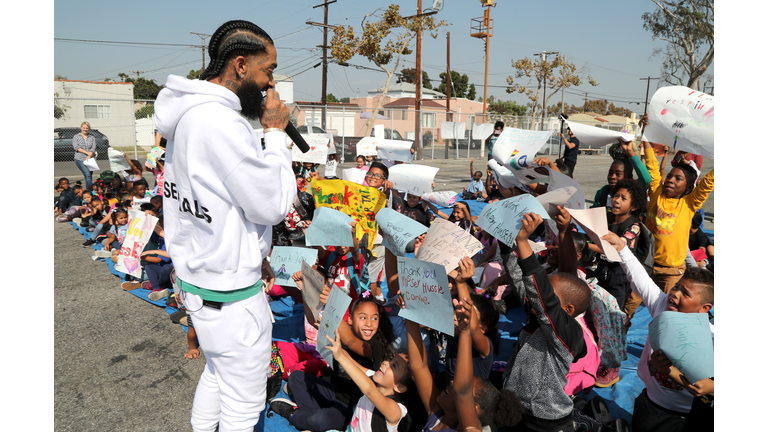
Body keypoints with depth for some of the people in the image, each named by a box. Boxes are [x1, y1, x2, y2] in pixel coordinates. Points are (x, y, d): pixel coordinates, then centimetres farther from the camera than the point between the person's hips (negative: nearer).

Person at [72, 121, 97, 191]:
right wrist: (87, 152, -16)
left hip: (90, 159, 3)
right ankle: (89, 189, -21)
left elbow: (93, 148, 0)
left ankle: (87, 190, 12)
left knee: (89, 176, 3)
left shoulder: (92, 138, 13)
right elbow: (76, 147, -6)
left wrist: (89, 156, -17)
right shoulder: (76, 137, 9)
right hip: (80, 159, -3)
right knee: (87, 175, -19)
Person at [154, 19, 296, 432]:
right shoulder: (221, 123, -26)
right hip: (230, 293, -10)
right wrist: (275, 133, -12)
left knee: (216, 374, 30)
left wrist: (252, 255, 17)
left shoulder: (191, 115, 7)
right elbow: (273, 204, -21)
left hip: (197, 275, 10)